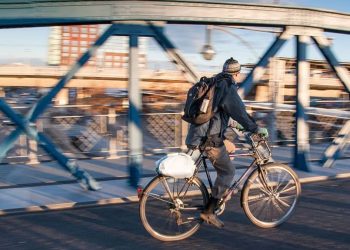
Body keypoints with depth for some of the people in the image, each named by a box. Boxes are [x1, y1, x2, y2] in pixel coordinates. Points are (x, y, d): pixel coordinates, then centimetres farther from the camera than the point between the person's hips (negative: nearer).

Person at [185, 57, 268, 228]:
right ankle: (209, 211, -1)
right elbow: (239, 111, -16)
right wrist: (257, 129, -6)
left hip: (199, 132, 9)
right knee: (228, 171, 1)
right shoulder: (228, 88, -11)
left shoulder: (215, 84, 17)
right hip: (210, 138, -9)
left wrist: (233, 123, 39)